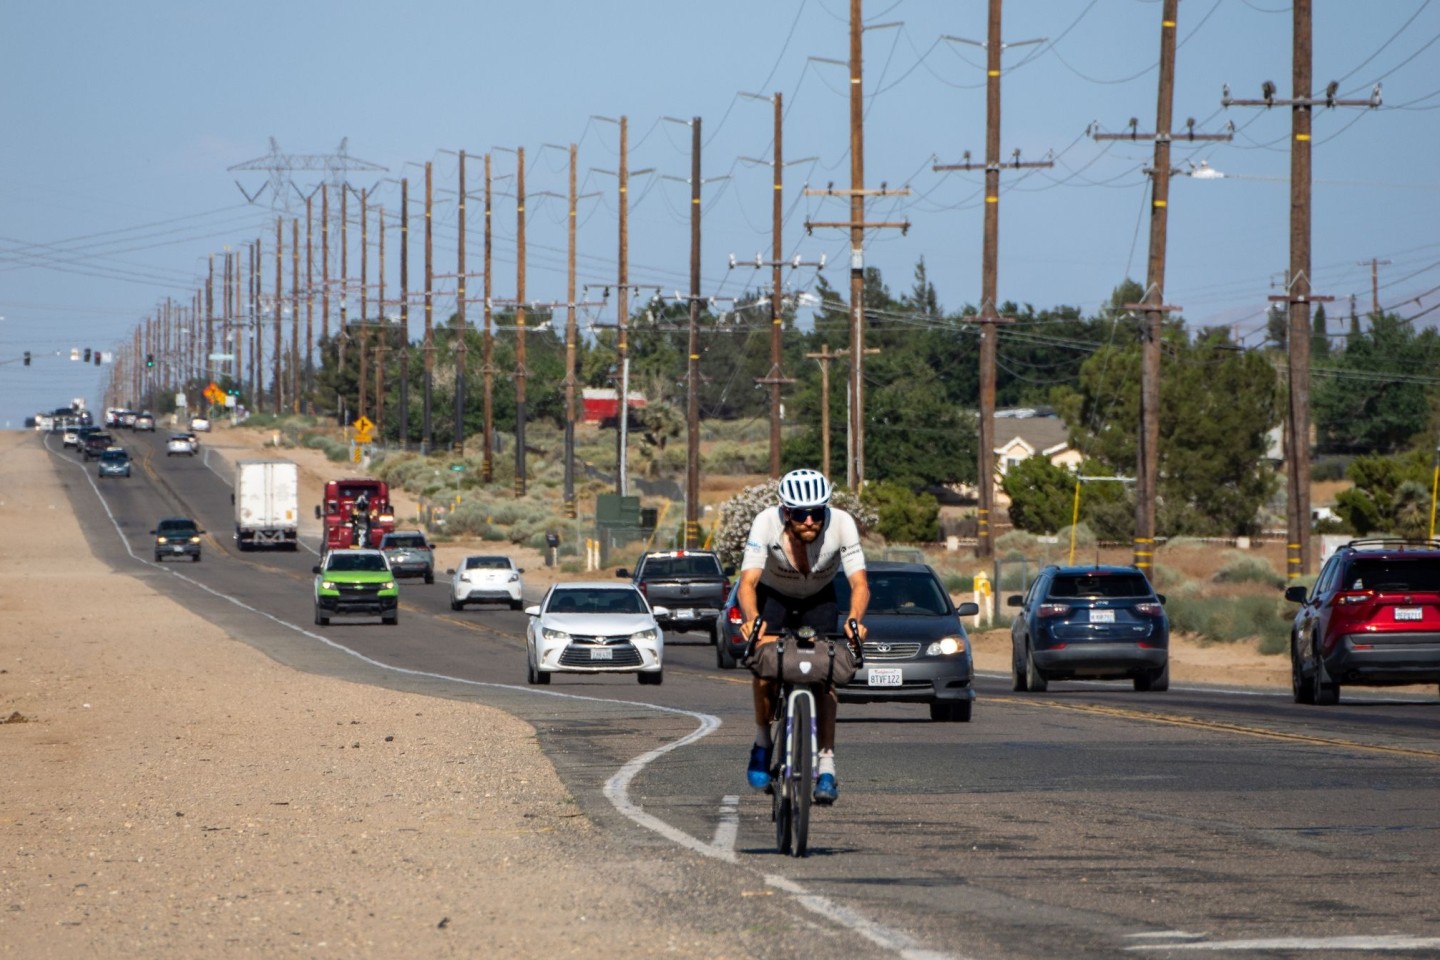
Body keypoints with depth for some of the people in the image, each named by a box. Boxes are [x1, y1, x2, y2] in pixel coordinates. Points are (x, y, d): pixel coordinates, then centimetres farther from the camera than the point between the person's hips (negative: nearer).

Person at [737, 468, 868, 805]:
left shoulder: (841, 524, -31)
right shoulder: (766, 523, -34)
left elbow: (859, 584, -35)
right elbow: (747, 583, -39)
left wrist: (854, 620, -55)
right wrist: (751, 619, -59)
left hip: (819, 600, 1)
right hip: (773, 597, -1)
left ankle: (827, 767, -11)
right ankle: (762, 743, -1)